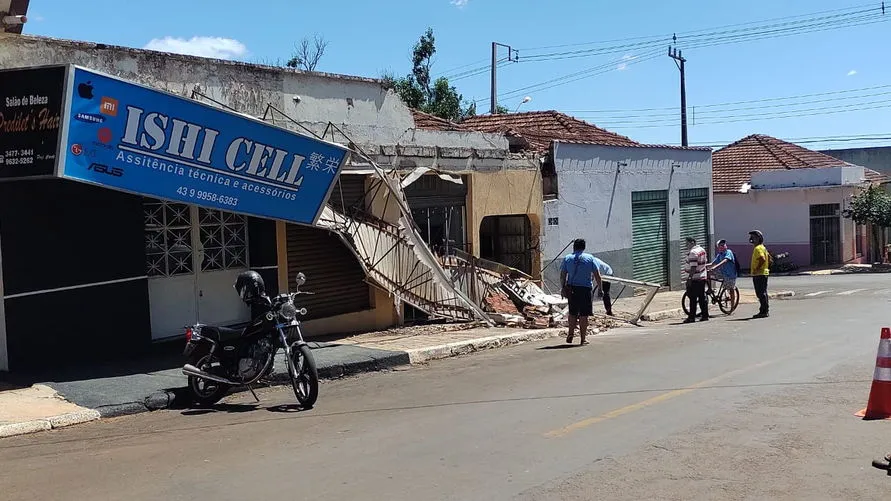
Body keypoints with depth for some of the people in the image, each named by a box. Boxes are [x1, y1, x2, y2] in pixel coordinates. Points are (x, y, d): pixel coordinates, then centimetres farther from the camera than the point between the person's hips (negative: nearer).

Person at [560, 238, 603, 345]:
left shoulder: (567, 258, 5)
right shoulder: (590, 258, 2)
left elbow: (562, 275, 3)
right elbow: (597, 275, 1)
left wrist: (562, 288, 12)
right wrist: (600, 288, 9)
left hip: (572, 289, 2)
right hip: (585, 288, -2)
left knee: (572, 313, 16)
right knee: (583, 314, 3)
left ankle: (571, 335, 13)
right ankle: (583, 339, 4)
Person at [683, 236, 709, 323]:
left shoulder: (693, 252, -18)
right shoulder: (702, 250, 13)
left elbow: (693, 267, -23)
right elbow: (705, 263, 20)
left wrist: (689, 278, -21)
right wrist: (707, 274, 28)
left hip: (694, 279, -9)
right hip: (703, 277, 9)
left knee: (693, 298, -5)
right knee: (702, 298, 11)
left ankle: (692, 317, -4)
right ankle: (705, 316, 13)